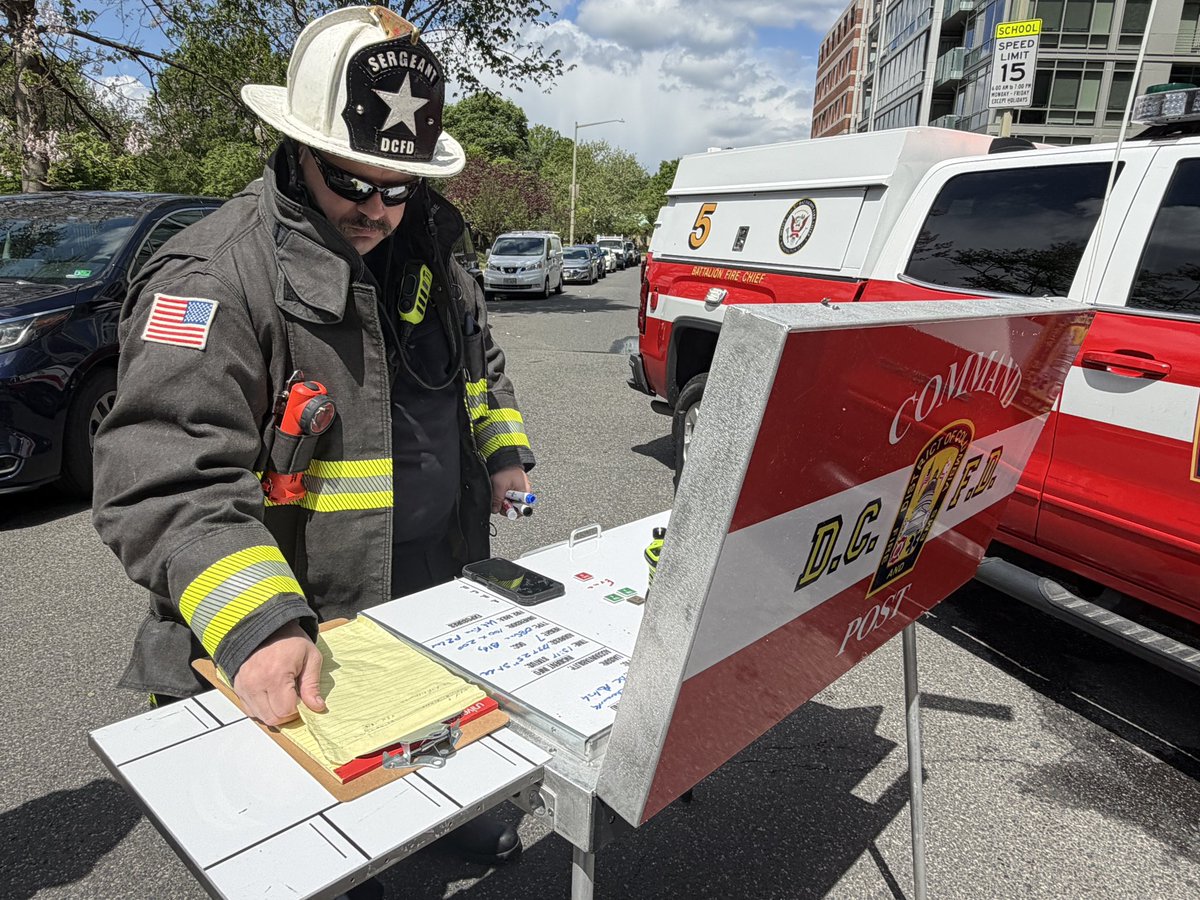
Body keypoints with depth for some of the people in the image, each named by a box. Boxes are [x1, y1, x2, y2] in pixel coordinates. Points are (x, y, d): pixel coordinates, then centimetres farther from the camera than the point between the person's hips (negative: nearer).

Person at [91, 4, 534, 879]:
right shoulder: (214, 277, -22)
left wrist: (503, 451, 5)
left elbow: (477, 361, 20)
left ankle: (459, 810, 59)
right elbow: (165, 485, -29)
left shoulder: (430, 259, 2)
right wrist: (256, 628, -41)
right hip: (291, 656, -6)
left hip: (438, 610, 7)